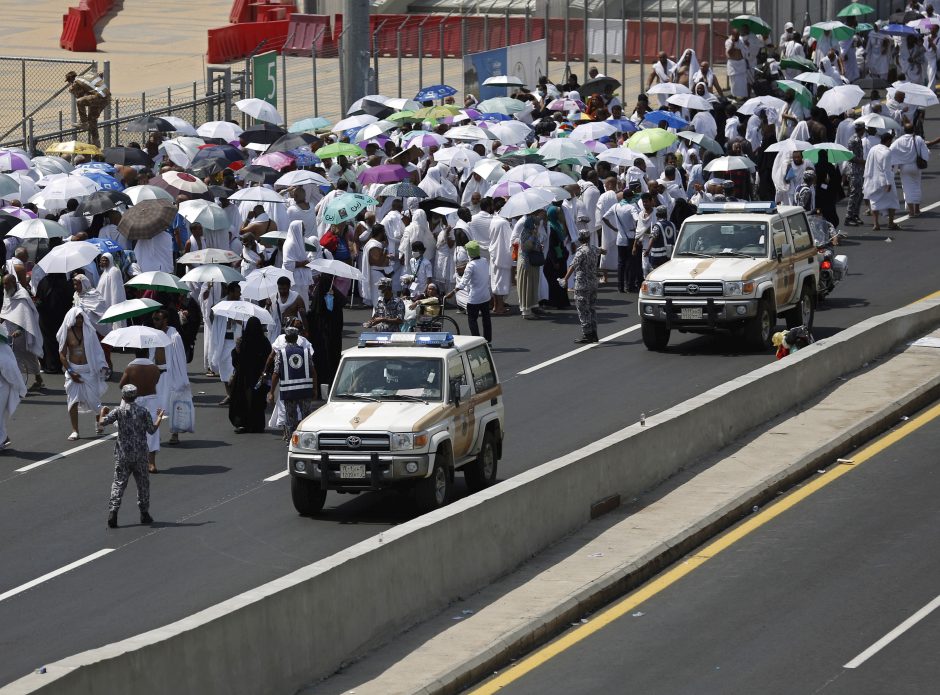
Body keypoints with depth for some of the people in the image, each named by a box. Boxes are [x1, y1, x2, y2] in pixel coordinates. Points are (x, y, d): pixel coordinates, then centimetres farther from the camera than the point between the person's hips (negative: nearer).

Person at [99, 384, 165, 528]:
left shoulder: (119, 411, -7)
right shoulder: (143, 411, -2)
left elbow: (102, 422, -14)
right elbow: (152, 430, 2)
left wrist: (103, 413, 8)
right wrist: (159, 418, 19)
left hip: (123, 455, -1)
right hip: (140, 454, 1)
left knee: (119, 483, 0)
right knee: (143, 483, 13)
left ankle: (113, 512, -14)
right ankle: (144, 514, 19)